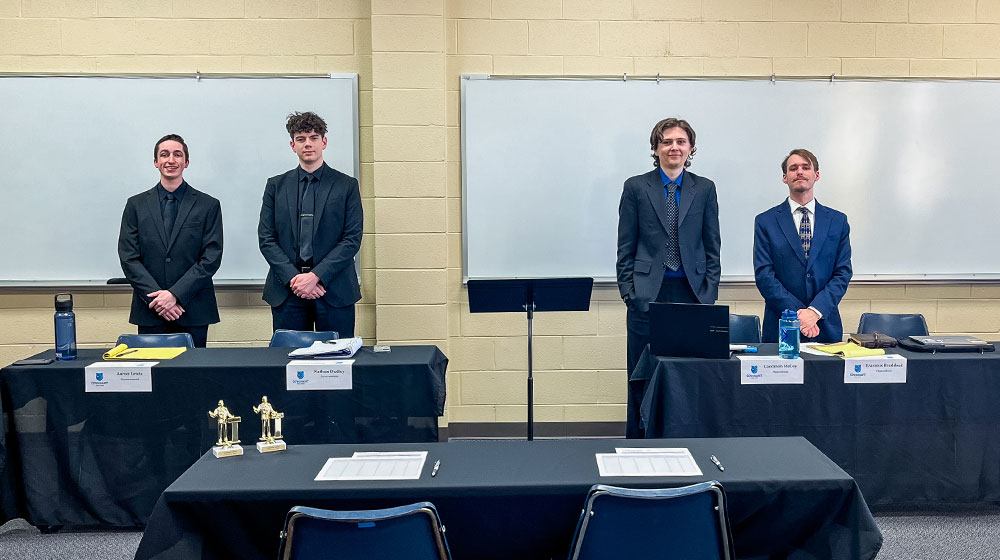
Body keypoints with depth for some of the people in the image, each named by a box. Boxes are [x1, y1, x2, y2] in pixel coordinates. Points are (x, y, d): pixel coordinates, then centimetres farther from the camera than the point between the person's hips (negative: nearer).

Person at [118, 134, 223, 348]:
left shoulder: (208, 205, 4)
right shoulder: (136, 205, 9)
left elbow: (211, 257, -3)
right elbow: (128, 258, 2)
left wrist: (176, 294, -12)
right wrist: (157, 297, -10)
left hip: (193, 312, -1)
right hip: (150, 312, 1)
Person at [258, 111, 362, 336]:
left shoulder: (347, 185, 5)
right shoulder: (276, 185, 11)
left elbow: (352, 239, -2)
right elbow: (266, 239, 5)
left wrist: (316, 276, -12)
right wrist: (293, 278, -9)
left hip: (335, 291, -1)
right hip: (286, 291, 2)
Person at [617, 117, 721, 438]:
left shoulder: (704, 189, 9)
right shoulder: (636, 187, 4)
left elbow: (712, 247, 10)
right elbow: (626, 247, 4)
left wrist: (709, 292, 2)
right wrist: (628, 291, -2)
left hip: (692, 292, 1)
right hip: (648, 294, -1)